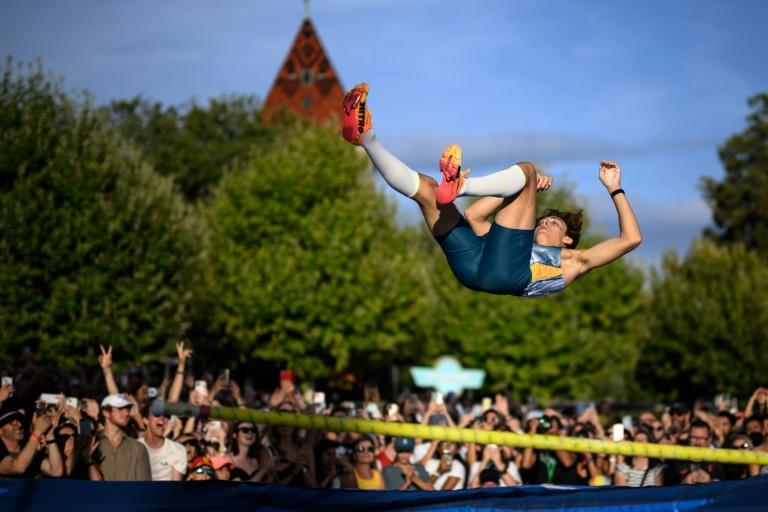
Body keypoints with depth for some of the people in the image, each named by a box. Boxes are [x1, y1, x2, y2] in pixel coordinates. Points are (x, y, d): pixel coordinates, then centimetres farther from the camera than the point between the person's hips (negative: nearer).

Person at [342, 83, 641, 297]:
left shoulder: (574, 260, 37)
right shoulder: (525, 246, 46)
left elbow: (630, 239, 29)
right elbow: (474, 216, 42)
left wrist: (615, 189, 36)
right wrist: (527, 191, 43)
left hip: (506, 270, -5)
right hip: (472, 265, 5)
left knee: (526, 169, -2)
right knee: (425, 187, 9)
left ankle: (460, 185, -29)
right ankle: (367, 138, -14)